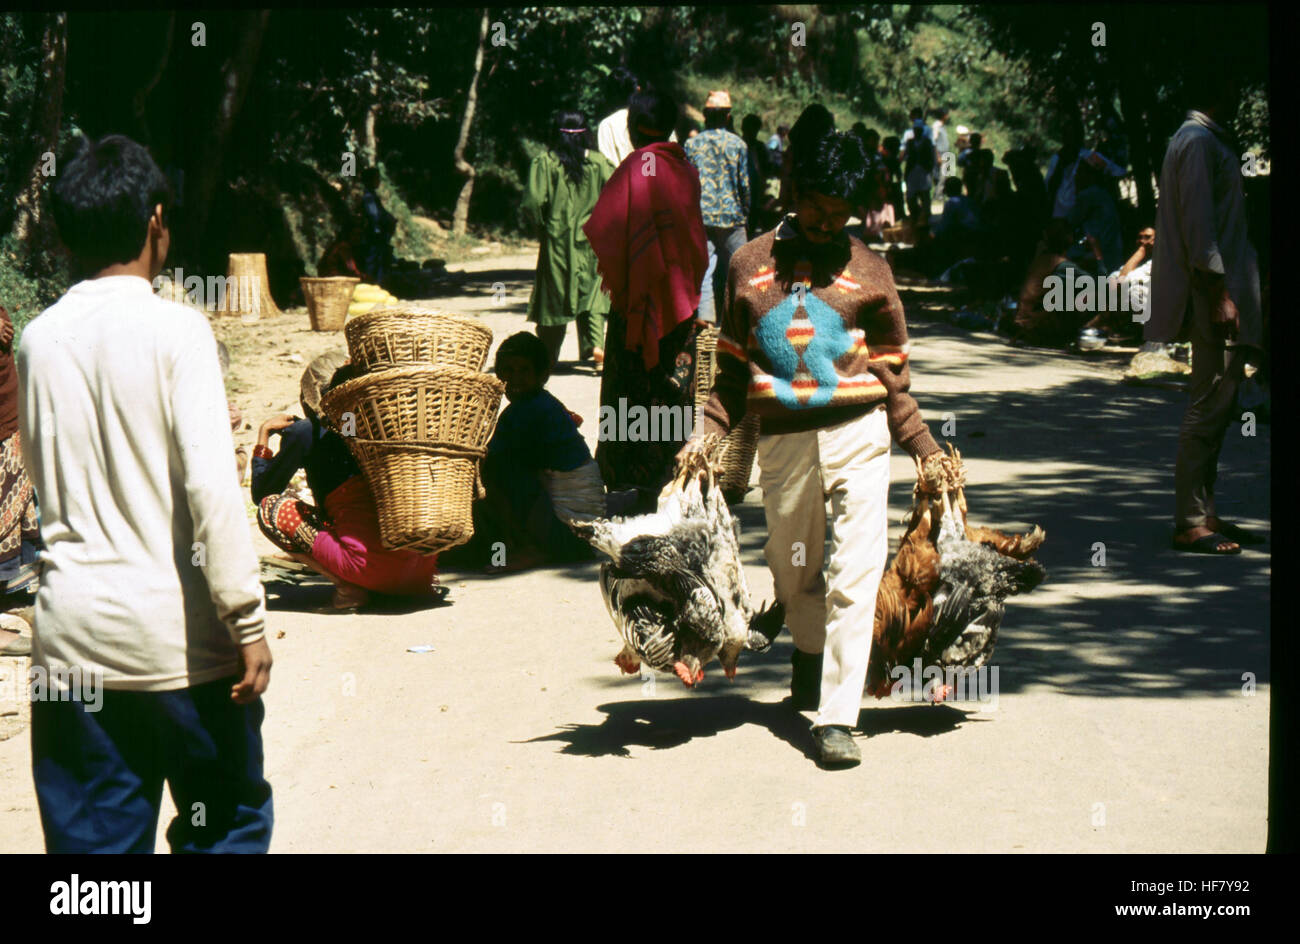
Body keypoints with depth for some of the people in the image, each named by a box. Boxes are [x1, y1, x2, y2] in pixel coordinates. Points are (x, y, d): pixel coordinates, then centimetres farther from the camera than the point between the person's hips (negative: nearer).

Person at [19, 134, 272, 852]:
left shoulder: (37, 339, 5)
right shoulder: (174, 329, -10)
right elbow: (210, 485, -17)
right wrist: (248, 620, -14)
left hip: (72, 632, 4)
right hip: (175, 630, -4)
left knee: (90, 838, 8)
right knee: (228, 822, 12)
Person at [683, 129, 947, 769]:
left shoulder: (867, 271, 7)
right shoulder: (750, 266, 9)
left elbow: (890, 374, 11)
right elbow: (733, 369, 13)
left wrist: (926, 451, 9)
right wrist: (705, 435, 2)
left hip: (857, 434, -2)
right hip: (782, 440, 2)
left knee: (854, 576, -11)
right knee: (792, 571, 13)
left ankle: (836, 719, -11)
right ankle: (809, 650, 45)